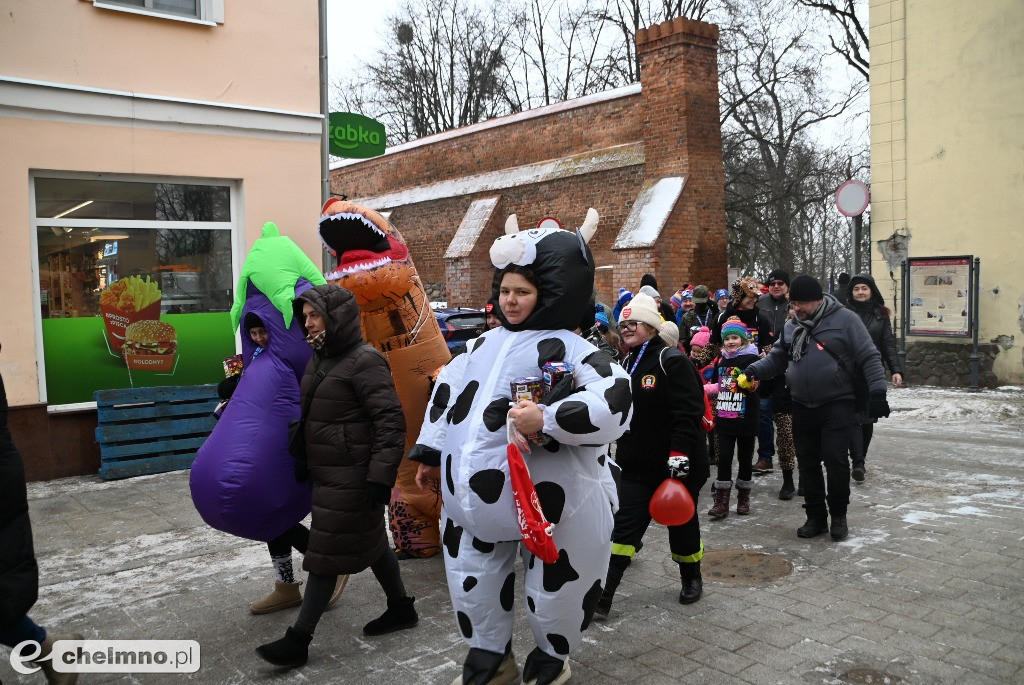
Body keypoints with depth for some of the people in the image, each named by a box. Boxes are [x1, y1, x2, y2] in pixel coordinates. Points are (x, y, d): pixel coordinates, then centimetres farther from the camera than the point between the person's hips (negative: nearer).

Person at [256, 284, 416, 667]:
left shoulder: (364, 361, -18)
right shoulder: (319, 358, 9)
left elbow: (390, 422, -22)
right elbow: (310, 416, 19)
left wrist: (381, 476, -25)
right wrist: (302, 461, 18)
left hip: (351, 477, -9)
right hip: (327, 472, 9)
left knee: (327, 553, -1)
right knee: (369, 541, 19)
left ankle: (299, 639, 9)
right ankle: (400, 608, 35)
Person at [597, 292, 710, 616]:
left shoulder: (672, 361, -14)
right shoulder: (627, 364, 10)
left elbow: (688, 413, -21)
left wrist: (679, 456, -26)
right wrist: (621, 453, 18)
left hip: (676, 466, -6)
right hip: (636, 465, 6)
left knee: (682, 522, 12)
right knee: (624, 526, 1)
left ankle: (692, 578, 36)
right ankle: (603, 594, 1)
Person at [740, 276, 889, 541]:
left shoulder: (845, 319, -5)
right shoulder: (791, 326, 11)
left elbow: (869, 357, -6)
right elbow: (777, 357, 17)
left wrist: (877, 391, -14)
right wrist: (754, 370, -1)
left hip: (837, 405, -5)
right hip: (802, 407, 5)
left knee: (835, 459, -6)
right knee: (807, 463, 8)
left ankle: (838, 516, 14)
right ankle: (816, 517, 21)